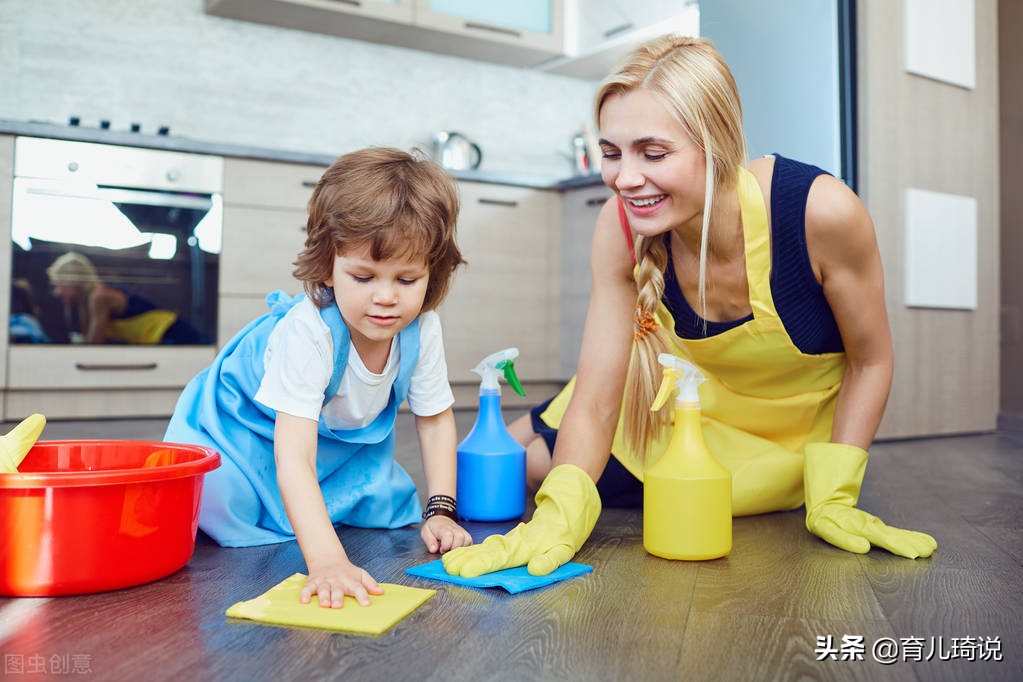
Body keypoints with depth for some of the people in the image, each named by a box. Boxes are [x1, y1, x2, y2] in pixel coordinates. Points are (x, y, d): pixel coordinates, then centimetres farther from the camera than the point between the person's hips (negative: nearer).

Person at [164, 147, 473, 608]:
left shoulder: (422, 328, -23)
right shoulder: (308, 332, -40)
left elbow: (435, 418, -6)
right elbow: (293, 457, -46)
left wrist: (440, 510, -12)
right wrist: (327, 561, -57)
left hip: (341, 441, 6)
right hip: (243, 429, -5)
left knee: (392, 508, -4)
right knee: (220, 504, -28)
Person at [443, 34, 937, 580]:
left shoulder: (820, 212, -34)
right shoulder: (622, 227, -26)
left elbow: (871, 361, -16)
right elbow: (595, 400, -23)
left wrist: (832, 498, -19)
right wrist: (558, 520, -36)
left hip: (787, 439, -2)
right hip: (690, 398, 3)